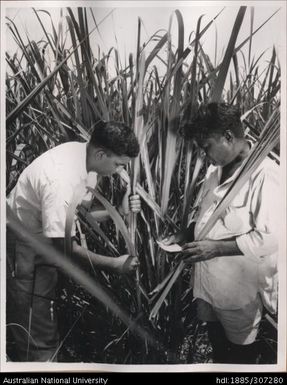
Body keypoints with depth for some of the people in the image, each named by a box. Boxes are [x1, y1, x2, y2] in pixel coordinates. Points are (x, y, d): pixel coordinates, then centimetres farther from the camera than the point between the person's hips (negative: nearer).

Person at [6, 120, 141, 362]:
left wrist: (118, 212, -11)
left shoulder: (85, 155, -6)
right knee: (39, 340, 1)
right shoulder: (61, 179, -33)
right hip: (23, 249, -8)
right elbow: (64, 247, -27)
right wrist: (114, 264, -19)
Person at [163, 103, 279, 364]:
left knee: (241, 346, 19)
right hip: (208, 277, 7)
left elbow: (270, 238, -26)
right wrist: (186, 234, -4)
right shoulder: (216, 170, 1)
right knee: (215, 334, 28)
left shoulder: (265, 176, -23)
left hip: (239, 285, -7)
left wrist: (217, 247, -25)